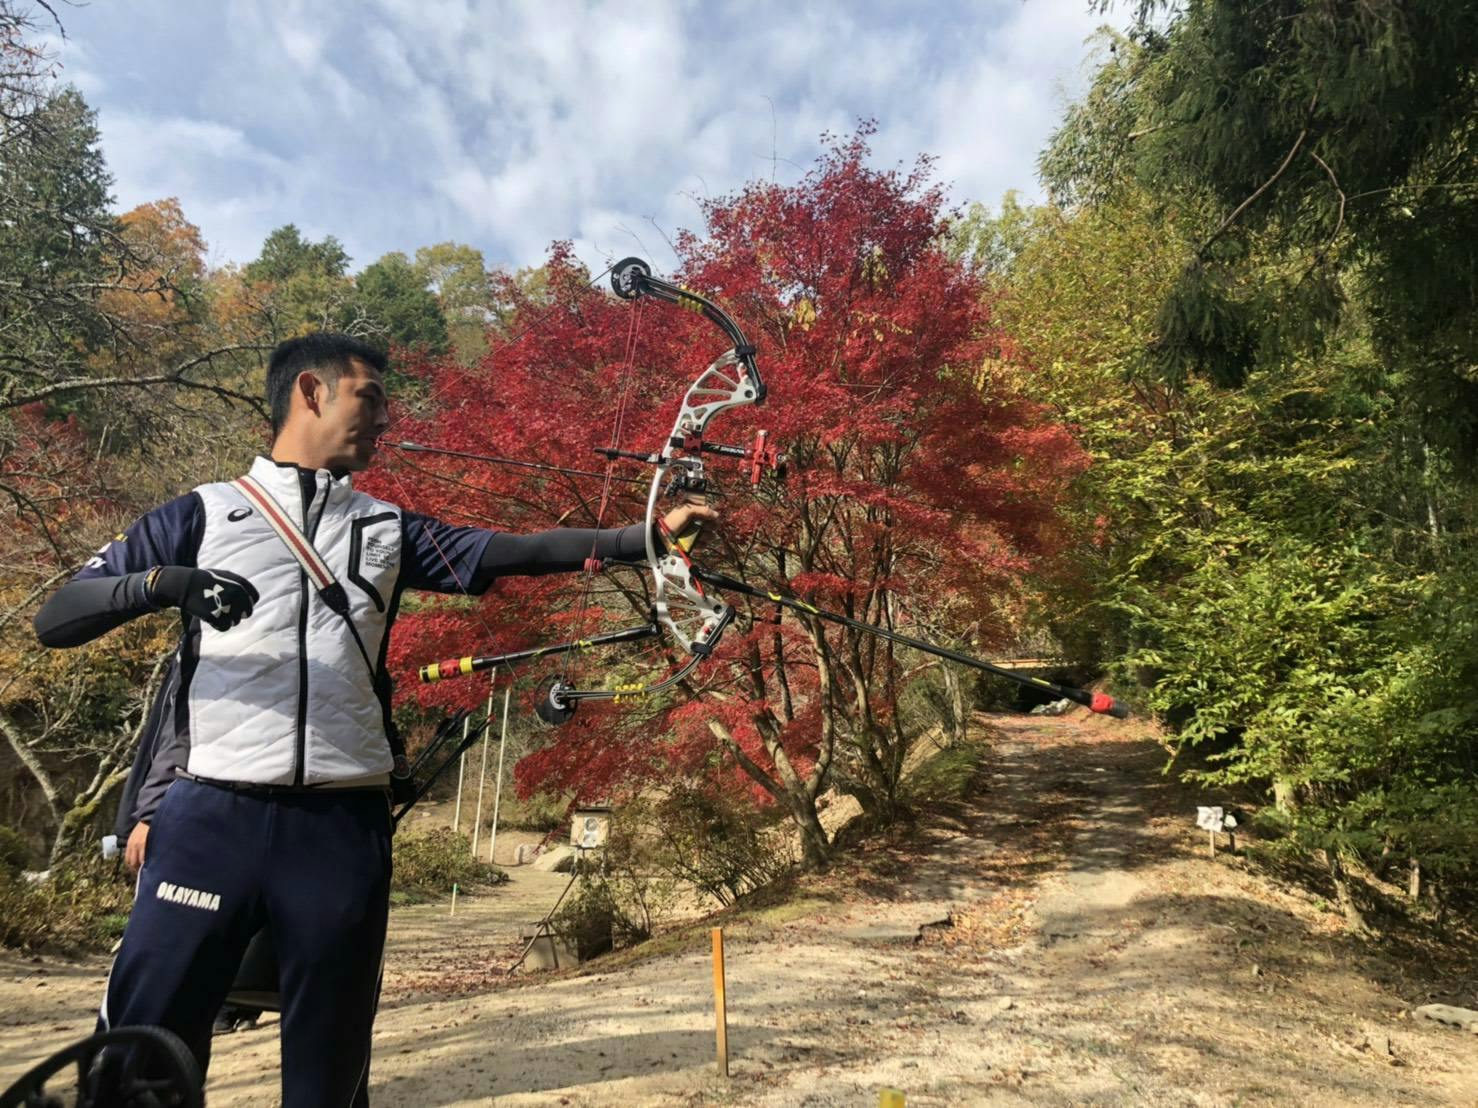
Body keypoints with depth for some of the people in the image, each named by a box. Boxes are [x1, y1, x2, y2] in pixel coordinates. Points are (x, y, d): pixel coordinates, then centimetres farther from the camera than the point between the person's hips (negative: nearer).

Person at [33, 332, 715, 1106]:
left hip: (343, 826, 2)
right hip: (212, 815, -2)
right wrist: (162, 582, -14)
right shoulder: (202, 513, 8)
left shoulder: (386, 529, 14)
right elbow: (55, 619, 5)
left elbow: (517, 551, 5)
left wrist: (647, 534, -4)